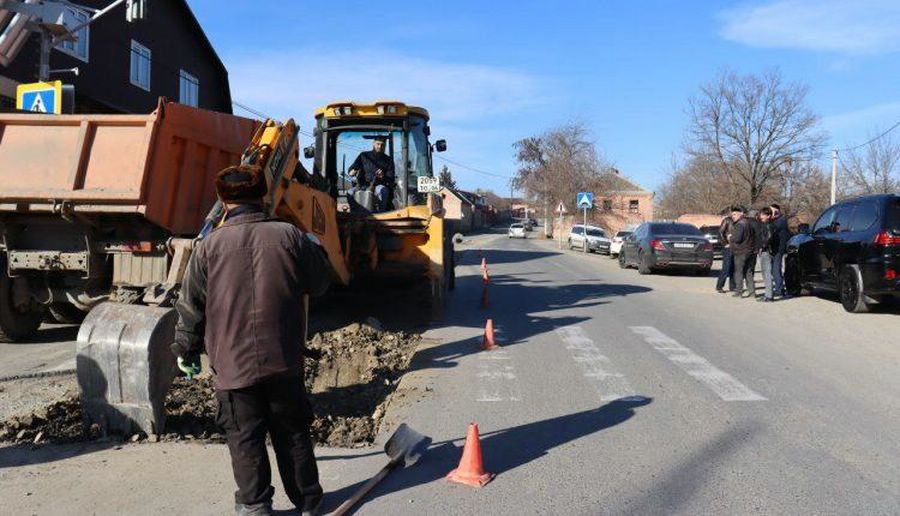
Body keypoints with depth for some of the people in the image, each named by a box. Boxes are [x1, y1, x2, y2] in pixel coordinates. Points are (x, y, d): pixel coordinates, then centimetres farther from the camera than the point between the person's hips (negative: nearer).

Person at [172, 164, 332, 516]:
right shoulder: (290, 236, -5)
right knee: (292, 431, 15)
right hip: (284, 359, 2)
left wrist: (186, 352, 14)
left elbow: (191, 307, 0)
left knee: (245, 436, 12)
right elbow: (320, 283, 7)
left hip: (233, 363, -2)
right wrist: (315, 249, 26)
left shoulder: (209, 246, -6)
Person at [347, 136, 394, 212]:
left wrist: (383, 177, -18)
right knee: (350, 192, -29)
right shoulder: (363, 156, 15)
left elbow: (391, 180, 5)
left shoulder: (388, 160, 12)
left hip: (379, 185, -1)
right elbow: (351, 170, 14)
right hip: (363, 185, 2)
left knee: (382, 190, -38)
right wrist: (352, 172, -12)